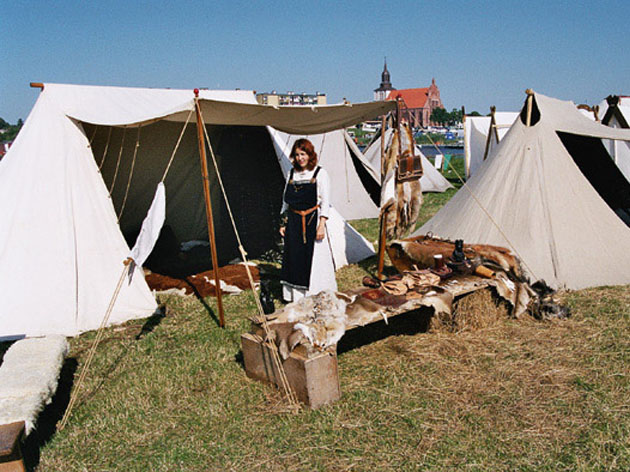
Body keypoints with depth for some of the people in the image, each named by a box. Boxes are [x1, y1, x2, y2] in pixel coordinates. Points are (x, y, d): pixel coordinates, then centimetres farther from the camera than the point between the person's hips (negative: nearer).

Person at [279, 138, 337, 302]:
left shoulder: (320, 173, -3)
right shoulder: (292, 173, 10)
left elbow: (325, 202, -6)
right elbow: (286, 200, 16)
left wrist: (322, 224, -14)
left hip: (312, 221, -4)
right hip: (294, 222, 4)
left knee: (314, 258, -2)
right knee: (294, 258, 7)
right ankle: (296, 295, 19)